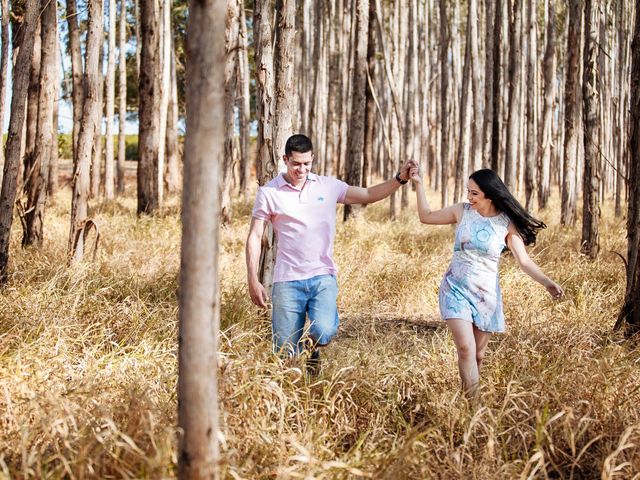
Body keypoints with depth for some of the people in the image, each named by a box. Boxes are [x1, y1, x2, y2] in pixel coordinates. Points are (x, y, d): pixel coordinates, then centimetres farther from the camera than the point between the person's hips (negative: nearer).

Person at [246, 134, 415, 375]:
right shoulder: (268, 193, 0)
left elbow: (369, 195, 13)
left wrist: (400, 178, -1)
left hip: (322, 277, 1)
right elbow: (254, 237, 2)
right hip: (288, 281, -1)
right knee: (286, 352, -4)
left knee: (323, 332, -23)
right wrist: (253, 280, -5)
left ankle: (313, 347, 13)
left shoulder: (328, 186, 7)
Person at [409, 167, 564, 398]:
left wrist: (546, 281, -22)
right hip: (456, 289, 0)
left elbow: (524, 261, -6)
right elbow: (426, 216, 11)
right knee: (466, 349, -18)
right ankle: (472, 404, -15)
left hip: (486, 294, 0)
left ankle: (472, 400, 27)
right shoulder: (463, 211, -1)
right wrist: (418, 184, 5)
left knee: (478, 355, 9)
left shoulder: (507, 223, -6)